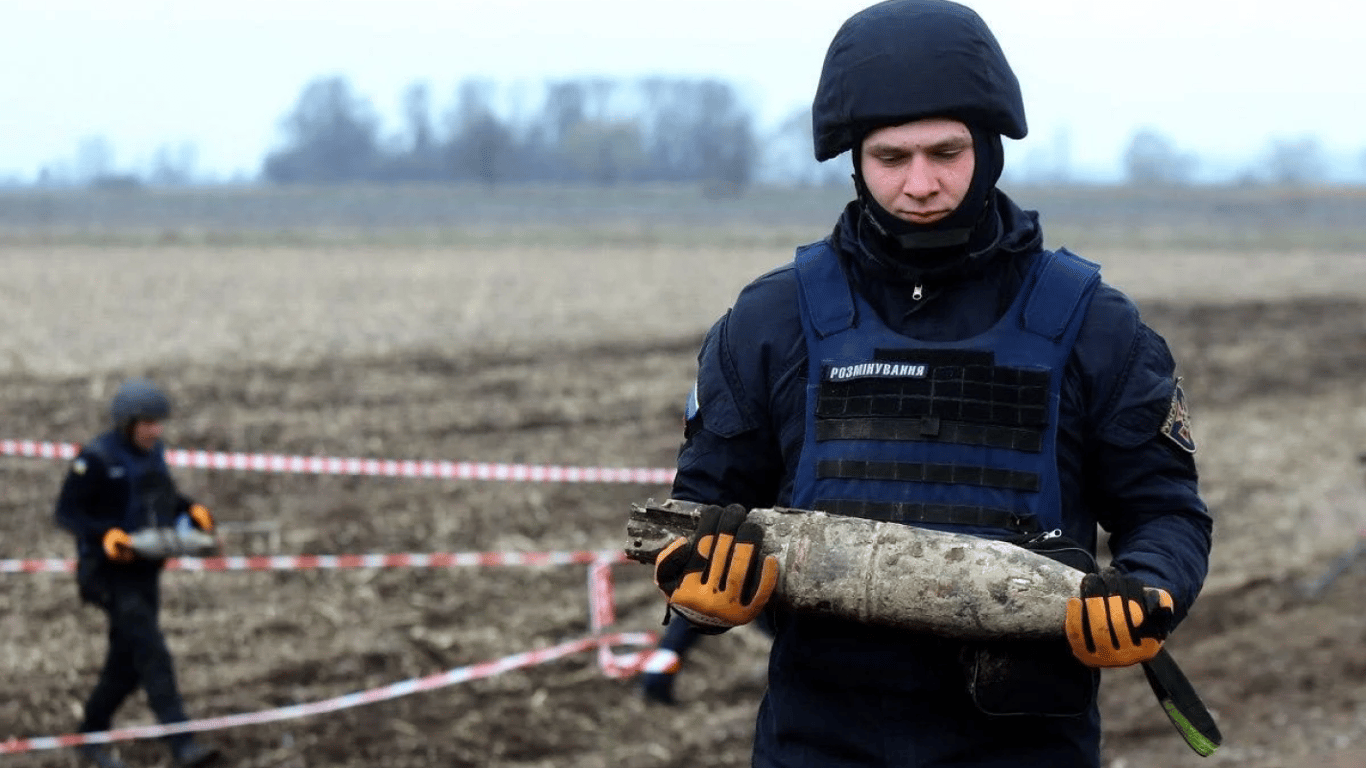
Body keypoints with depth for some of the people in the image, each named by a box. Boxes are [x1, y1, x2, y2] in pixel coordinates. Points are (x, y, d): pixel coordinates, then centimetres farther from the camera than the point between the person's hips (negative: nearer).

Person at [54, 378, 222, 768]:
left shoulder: (153, 451, 7)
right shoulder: (96, 459, -16)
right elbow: (66, 512, -14)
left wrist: (191, 509, 4)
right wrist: (105, 535, -29)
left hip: (145, 571, 8)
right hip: (109, 573, -8)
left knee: (126, 663, 15)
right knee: (152, 654, -17)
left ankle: (92, 736, 32)